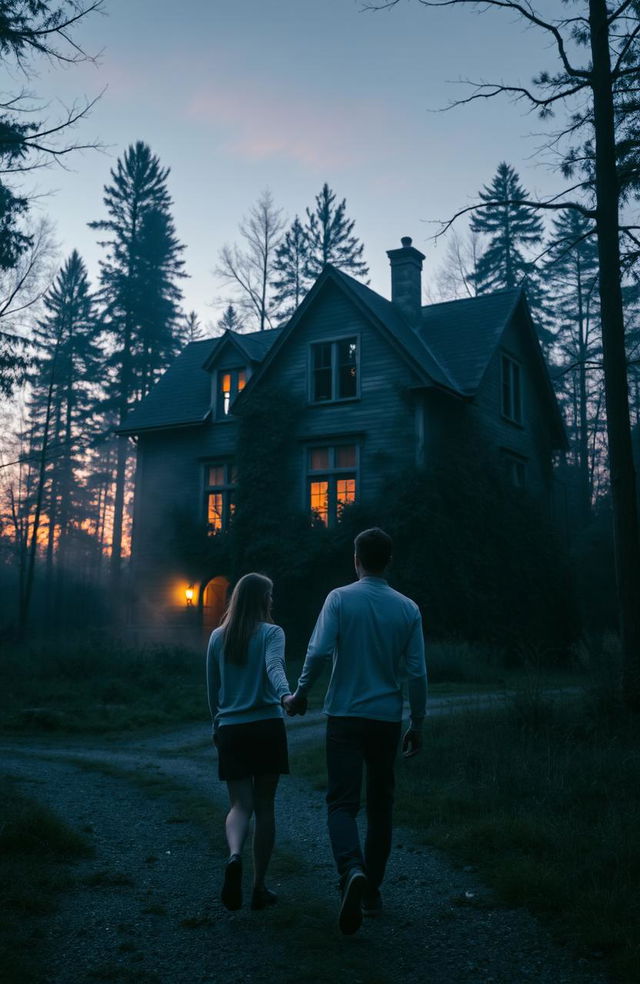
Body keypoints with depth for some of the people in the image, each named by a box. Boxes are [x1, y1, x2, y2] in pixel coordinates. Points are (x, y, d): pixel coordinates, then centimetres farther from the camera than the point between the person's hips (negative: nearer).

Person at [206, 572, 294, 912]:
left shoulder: (218, 637, 9)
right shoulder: (271, 632, -3)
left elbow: (212, 688, 15)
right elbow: (274, 666, -24)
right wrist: (285, 695, -41)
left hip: (230, 730, 3)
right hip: (267, 727, -3)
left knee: (240, 804, 7)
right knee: (265, 806, 9)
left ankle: (234, 855, -24)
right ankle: (259, 888, 15)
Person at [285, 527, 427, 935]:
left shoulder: (340, 599, -5)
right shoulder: (407, 608, 2)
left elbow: (319, 652, -14)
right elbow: (417, 672, 1)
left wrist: (300, 695, 1)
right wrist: (418, 724, 10)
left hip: (345, 716, -2)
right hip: (387, 719, 3)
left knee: (343, 801, -1)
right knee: (381, 805, 14)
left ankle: (353, 871, -26)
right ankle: (372, 892, 23)